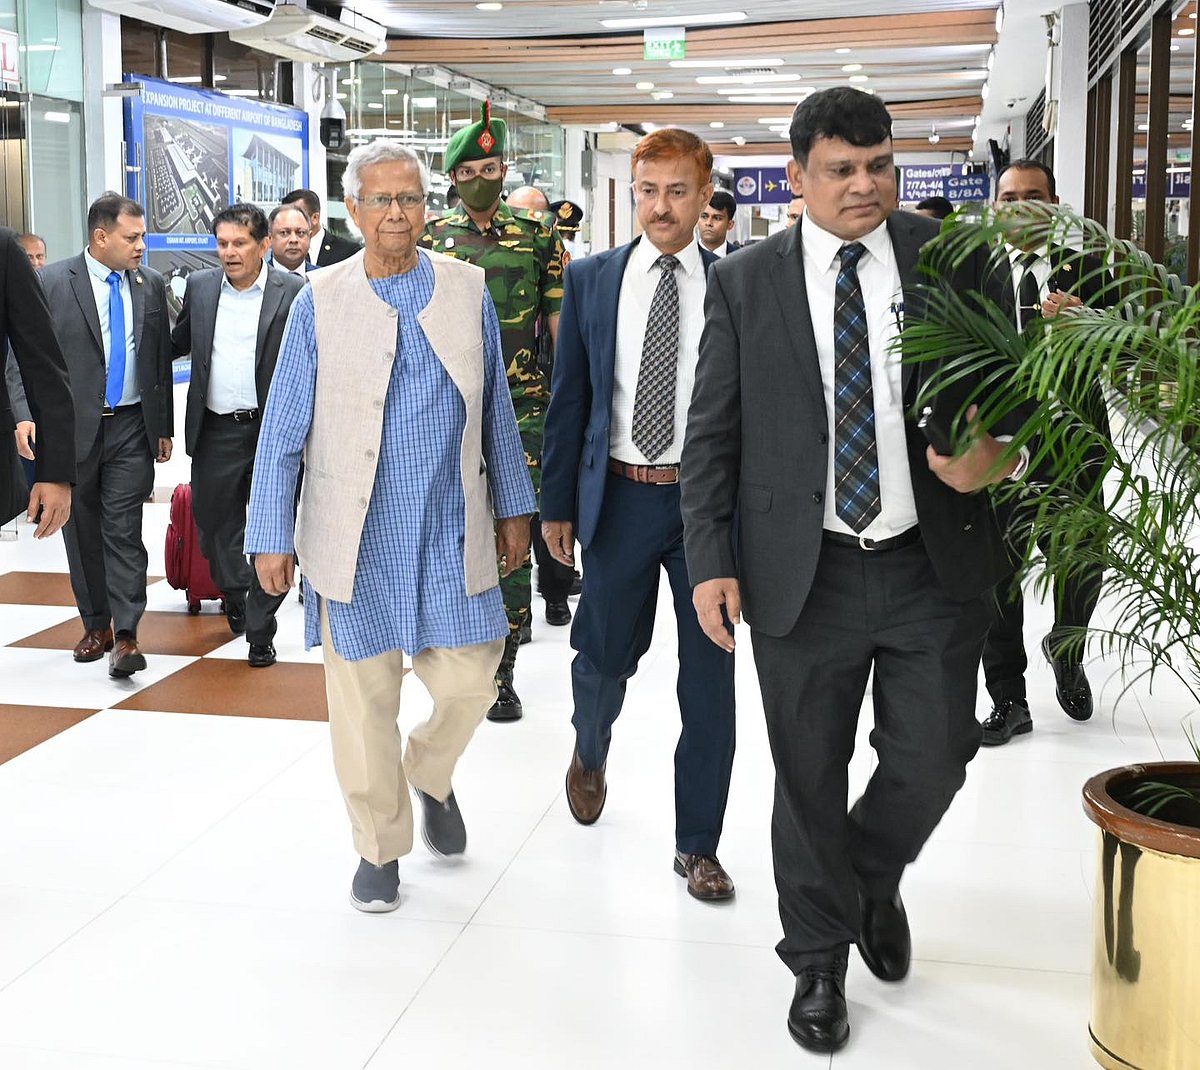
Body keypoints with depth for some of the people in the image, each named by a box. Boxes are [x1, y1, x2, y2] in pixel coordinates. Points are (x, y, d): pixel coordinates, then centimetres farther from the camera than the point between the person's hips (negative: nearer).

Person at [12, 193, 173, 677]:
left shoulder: (150, 284, 6)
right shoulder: (51, 282, -4)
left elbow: (162, 360, 12)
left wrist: (164, 427, 12)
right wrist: (28, 416, -17)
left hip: (131, 427, 1)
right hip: (73, 429, -1)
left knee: (124, 530, -5)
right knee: (82, 532, 10)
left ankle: (125, 635, -6)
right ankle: (96, 624, 23)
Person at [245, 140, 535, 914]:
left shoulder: (468, 290, 3)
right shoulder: (320, 301, -2)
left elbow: (496, 408, 9)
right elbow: (284, 428, -1)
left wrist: (514, 507, 10)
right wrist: (271, 537, -2)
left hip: (452, 535, 1)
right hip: (356, 538, -1)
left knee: (469, 681, 3)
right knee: (364, 698, 7)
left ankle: (430, 776, 37)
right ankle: (380, 847, 27)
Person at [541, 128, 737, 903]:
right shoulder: (592, 280, 3)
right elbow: (570, 397, 5)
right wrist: (557, 504, 4)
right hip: (619, 496, 1)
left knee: (709, 677, 4)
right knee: (604, 656, 14)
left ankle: (699, 844, 19)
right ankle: (591, 753, 49)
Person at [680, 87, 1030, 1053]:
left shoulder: (953, 260, 2)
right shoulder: (743, 284, 1)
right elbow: (711, 437, 2)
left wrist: (1000, 456, -16)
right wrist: (711, 562, -5)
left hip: (934, 567, 1)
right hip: (804, 574, -1)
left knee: (935, 753, 8)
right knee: (809, 777, 9)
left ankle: (876, 876, 42)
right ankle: (819, 962, 30)